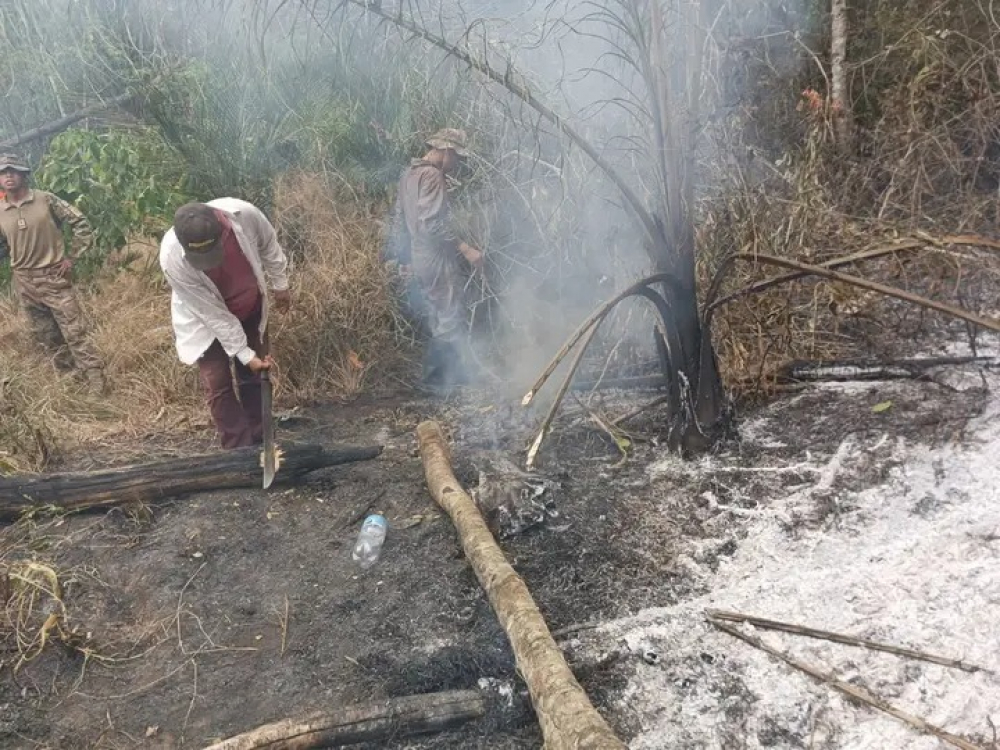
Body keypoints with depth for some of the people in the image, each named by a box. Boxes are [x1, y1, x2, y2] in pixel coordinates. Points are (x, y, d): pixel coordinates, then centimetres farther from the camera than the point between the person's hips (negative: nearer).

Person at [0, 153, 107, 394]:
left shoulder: (46, 200, -10)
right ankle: (69, 369, 31)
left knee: (74, 329, -5)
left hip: (53, 275, -4)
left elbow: (82, 225, -6)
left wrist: (71, 258, -7)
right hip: (24, 281, 4)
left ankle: (95, 378, 1)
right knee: (44, 334, 14)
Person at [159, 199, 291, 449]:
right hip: (205, 317, -3)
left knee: (254, 377, 11)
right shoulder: (172, 258, -38)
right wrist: (244, 354, -24)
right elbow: (212, 313, -29)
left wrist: (280, 285, 5)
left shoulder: (244, 215, -34)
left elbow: (268, 246, -9)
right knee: (217, 384, -5)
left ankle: (261, 445, 25)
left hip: (250, 307, 3)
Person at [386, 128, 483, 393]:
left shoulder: (409, 174, 18)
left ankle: (434, 382, 18)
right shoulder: (432, 175, -12)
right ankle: (449, 382, -5)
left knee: (435, 325, 14)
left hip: (414, 264, 10)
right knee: (451, 324, -7)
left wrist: (398, 256, 25)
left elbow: (399, 221, 21)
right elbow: (432, 223, -23)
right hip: (435, 262, -10)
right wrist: (465, 248, -21)